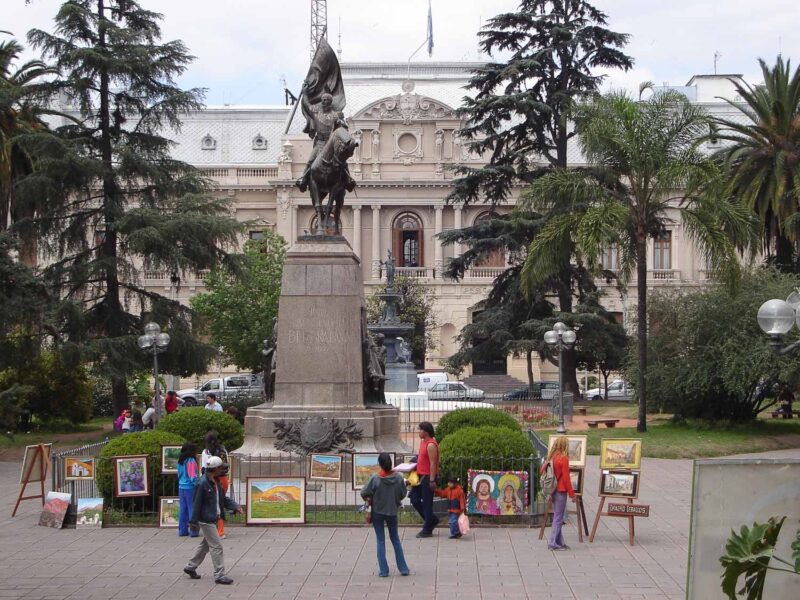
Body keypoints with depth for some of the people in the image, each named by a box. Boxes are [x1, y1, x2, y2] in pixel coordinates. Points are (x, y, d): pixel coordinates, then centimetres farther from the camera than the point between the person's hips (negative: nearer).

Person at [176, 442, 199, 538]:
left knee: (183, 509, 12)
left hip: (181, 487, 8)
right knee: (192, 509, -3)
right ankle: (193, 531, -2)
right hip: (190, 488, -8)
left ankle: (182, 530, 15)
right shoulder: (191, 461, -13)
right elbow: (193, 476, -18)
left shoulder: (181, 461, 11)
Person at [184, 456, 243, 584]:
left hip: (213, 518, 10)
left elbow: (223, 498, 16)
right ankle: (219, 575, -1)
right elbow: (196, 503, -16)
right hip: (206, 520, -10)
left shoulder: (216, 482, 9)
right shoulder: (202, 483, -19)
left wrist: (235, 506, 1)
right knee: (216, 546, -7)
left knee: (206, 545, 20)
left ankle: (190, 567, 34)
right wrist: (194, 522, -15)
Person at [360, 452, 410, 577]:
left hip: (377, 512, -2)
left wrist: (370, 499, 8)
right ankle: (403, 568, 16)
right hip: (392, 512, 2)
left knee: (381, 541, 7)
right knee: (395, 539, 16)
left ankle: (383, 570, 7)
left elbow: (364, 493, -12)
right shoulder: (398, 477, -12)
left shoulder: (375, 478, -19)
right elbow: (403, 494, -1)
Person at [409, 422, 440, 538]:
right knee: (414, 499, 11)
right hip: (421, 476, 10)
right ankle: (432, 520, 24)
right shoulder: (423, 442, 12)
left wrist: (432, 480, -23)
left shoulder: (431, 445, -18)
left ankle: (427, 530, 7)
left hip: (428, 477, -10)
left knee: (427, 503, -2)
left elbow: (433, 464, -21)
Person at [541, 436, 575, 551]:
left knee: (557, 516, 14)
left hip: (553, 490, 7)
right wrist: (572, 494, -8)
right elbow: (566, 478, -15)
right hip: (561, 491, -7)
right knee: (558, 517, -1)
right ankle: (553, 543, 0)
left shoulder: (551, 457, 6)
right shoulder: (564, 458, -14)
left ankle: (559, 542, 19)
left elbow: (543, 470, 11)